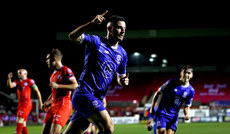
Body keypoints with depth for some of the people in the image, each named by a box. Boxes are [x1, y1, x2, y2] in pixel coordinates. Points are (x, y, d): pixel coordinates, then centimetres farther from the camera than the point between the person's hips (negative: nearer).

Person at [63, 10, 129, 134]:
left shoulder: (122, 54, 16)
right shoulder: (96, 41, -3)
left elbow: (119, 77, 26)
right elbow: (73, 36, -18)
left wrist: (123, 81, 0)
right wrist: (92, 23, -31)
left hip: (97, 100, 7)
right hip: (85, 93, -7)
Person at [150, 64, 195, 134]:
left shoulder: (191, 91, 0)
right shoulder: (171, 82, -9)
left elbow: (187, 106, 10)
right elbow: (158, 93, 0)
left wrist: (187, 114, -11)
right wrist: (152, 107, -1)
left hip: (173, 116, 3)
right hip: (162, 113, -3)